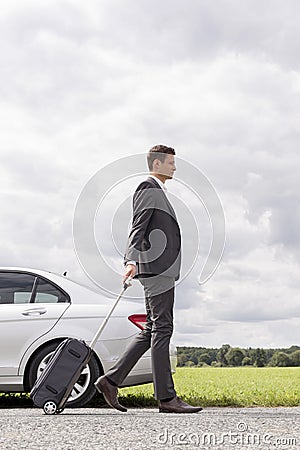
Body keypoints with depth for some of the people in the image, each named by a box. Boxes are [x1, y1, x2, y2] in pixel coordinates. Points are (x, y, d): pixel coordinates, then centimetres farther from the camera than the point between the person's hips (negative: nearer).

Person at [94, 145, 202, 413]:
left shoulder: (157, 192, 26)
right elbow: (138, 228, -16)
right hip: (157, 268, -10)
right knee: (161, 330, -8)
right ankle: (166, 397, -4)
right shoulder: (149, 189, -5)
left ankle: (111, 381, 11)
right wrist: (132, 261, -29)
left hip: (162, 271, 10)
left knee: (152, 331, 9)